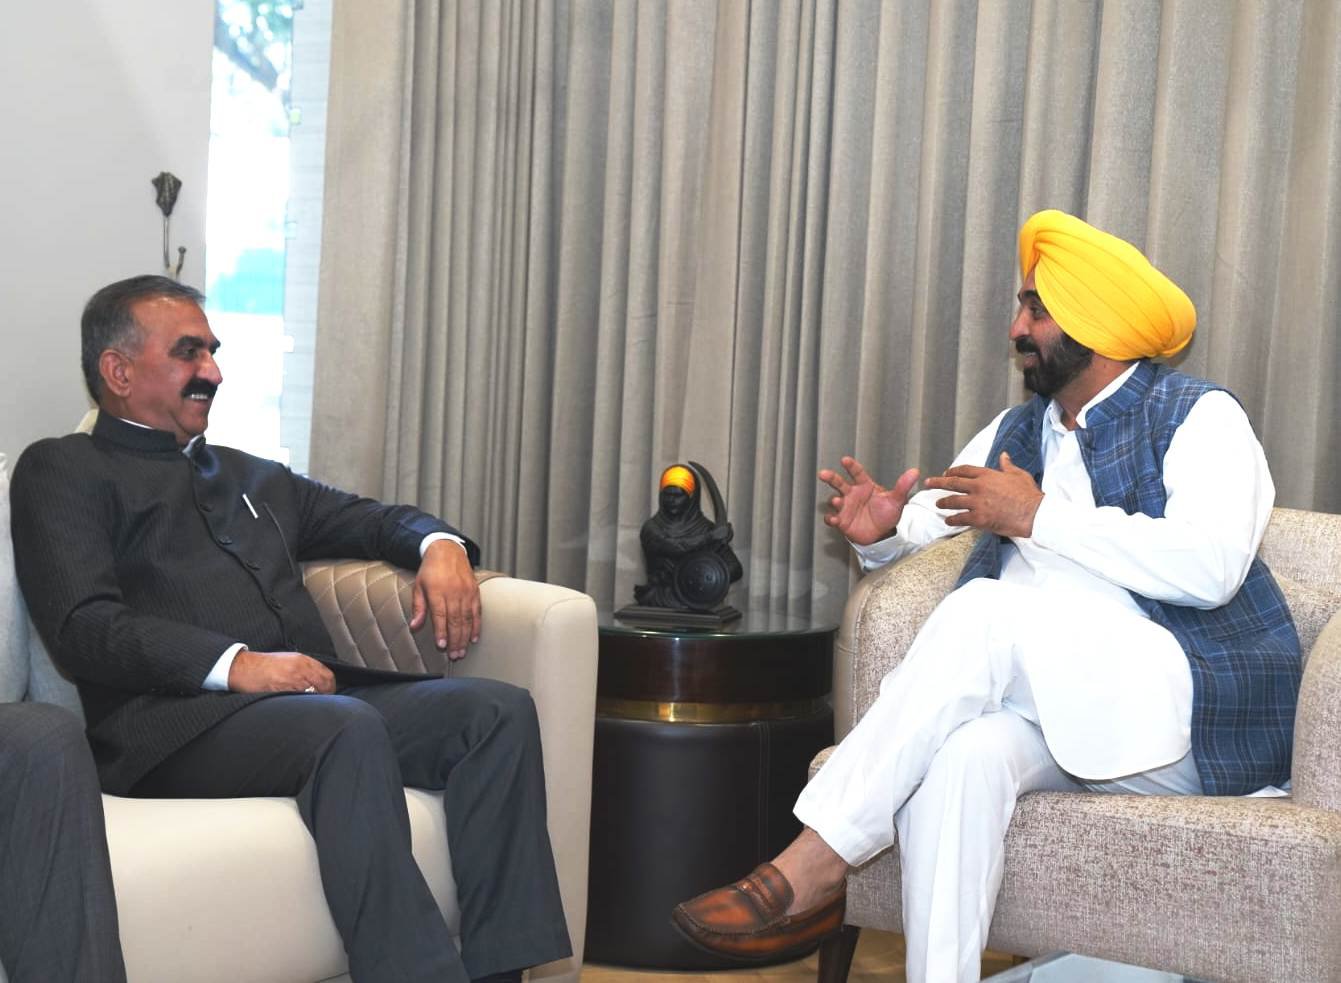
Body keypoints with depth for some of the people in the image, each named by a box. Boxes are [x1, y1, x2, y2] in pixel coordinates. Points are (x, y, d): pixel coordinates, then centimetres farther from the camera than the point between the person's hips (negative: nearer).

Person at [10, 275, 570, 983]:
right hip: (179, 724, -7)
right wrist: (234, 663, -19)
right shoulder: (62, 471, 10)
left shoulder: (251, 475, 32)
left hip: (313, 702, 7)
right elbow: (83, 628, -5)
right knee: (347, 727, -36)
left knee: (499, 708, -18)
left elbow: (377, 521, 36)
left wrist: (439, 546, 10)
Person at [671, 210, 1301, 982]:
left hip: (1187, 710, -5)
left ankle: (815, 868, -29)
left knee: (986, 611, -30)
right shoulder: (1017, 433, 22)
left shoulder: (1199, 419, 1)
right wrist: (883, 529, 1)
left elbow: (1211, 566, -16)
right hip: (1050, 708, 5)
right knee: (962, 755, -32)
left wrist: (1038, 517, -15)